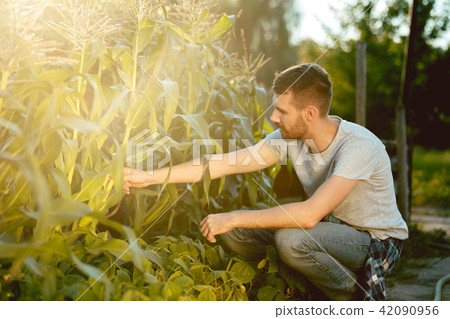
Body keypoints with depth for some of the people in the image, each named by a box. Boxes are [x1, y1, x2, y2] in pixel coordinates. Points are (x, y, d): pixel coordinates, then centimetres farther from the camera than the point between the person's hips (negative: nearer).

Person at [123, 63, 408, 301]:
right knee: (235, 230, -10)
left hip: (378, 240, -6)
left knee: (291, 238, -34)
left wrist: (233, 219, -32)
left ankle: (357, 299, -6)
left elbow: (310, 214, -39)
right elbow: (223, 163, -9)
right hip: (331, 226, 6)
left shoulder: (358, 145, -30)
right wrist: (148, 177, -12)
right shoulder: (289, 138, -9)